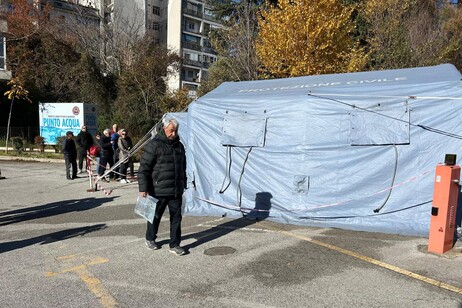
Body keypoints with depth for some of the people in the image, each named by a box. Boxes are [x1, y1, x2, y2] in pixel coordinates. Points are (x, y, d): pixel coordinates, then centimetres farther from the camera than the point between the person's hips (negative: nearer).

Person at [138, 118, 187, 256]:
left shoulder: (179, 145, 11)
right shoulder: (154, 145, -11)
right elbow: (144, 168, -13)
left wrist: (183, 185, 23)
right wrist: (143, 188, -16)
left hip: (176, 191, 5)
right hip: (158, 190, -5)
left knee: (176, 217, 5)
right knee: (155, 216, 12)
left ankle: (175, 245, 15)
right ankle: (150, 239, 35)